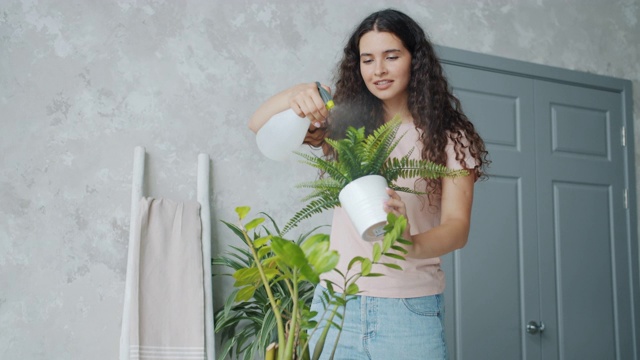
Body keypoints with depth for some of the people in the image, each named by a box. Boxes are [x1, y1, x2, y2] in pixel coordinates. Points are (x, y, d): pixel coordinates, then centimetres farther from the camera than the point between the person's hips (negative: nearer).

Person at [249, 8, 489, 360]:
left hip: (410, 308, -2)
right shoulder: (345, 124, 6)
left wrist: (411, 245, -33)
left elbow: (457, 226, -11)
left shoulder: (448, 137, -1)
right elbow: (259, 126, 0)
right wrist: (292, 95, -22)